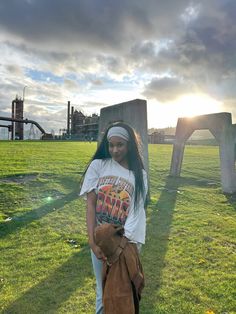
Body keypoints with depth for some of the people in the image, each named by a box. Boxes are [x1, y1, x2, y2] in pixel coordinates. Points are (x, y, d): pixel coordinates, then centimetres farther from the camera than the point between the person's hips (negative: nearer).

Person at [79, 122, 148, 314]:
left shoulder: (139, 175, -2)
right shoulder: (98, 165, -5)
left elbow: (136, 211, -8)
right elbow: (90, 205, -7)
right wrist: (92, 241, -12)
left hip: (124, 241, 0)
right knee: (103, 290, 16)